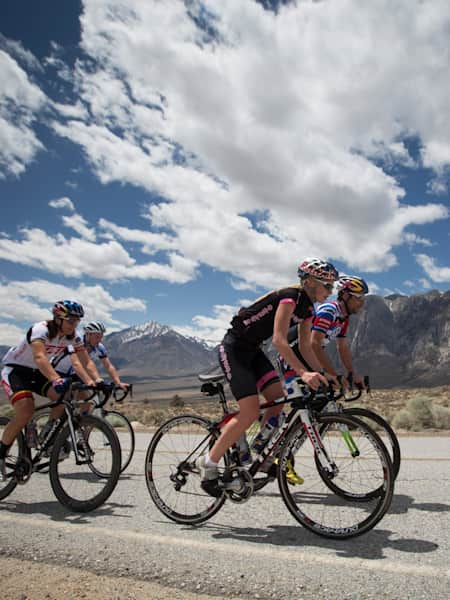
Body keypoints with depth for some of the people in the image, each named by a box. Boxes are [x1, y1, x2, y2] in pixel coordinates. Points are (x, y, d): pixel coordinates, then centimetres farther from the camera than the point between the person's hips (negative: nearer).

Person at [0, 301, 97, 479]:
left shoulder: (74, 337, -10)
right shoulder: (40, 330, -29)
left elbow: (78, 362, -18)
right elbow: (40, 357, -46)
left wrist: (91, 382, -36)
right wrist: (56, 379, -62)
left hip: (37, 373, 6)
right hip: (15, 370, -6)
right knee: (25, 411, -27)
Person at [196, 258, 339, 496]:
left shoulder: (307, 308, 6)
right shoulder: (290, 296, -22)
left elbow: (306, 347, 9)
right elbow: (279, 340, -32)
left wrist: (323, 375, 2)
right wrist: (303, 373, -40)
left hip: (252, 350, 9)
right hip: (233, 348, -9)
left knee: (278, 399, -1)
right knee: (251, 411, -14)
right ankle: (208, 463, -2)